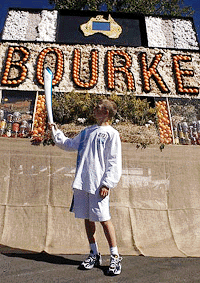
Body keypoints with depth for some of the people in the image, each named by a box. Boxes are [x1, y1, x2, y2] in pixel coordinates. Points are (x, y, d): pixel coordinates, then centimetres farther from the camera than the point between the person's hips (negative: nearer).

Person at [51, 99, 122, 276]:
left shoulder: (112, 134, -3)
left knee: (104, 219, -3)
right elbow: (69, 144, 28)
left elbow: (114, 163, -8)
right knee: (87, 219, 12)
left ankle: (115, 257, 12)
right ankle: (94, 255, 28)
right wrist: (56, 133, 20)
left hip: (98, 185, -6)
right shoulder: (87, 131, 17)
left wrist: (107, 184, -15)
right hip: (82, 182, 7)